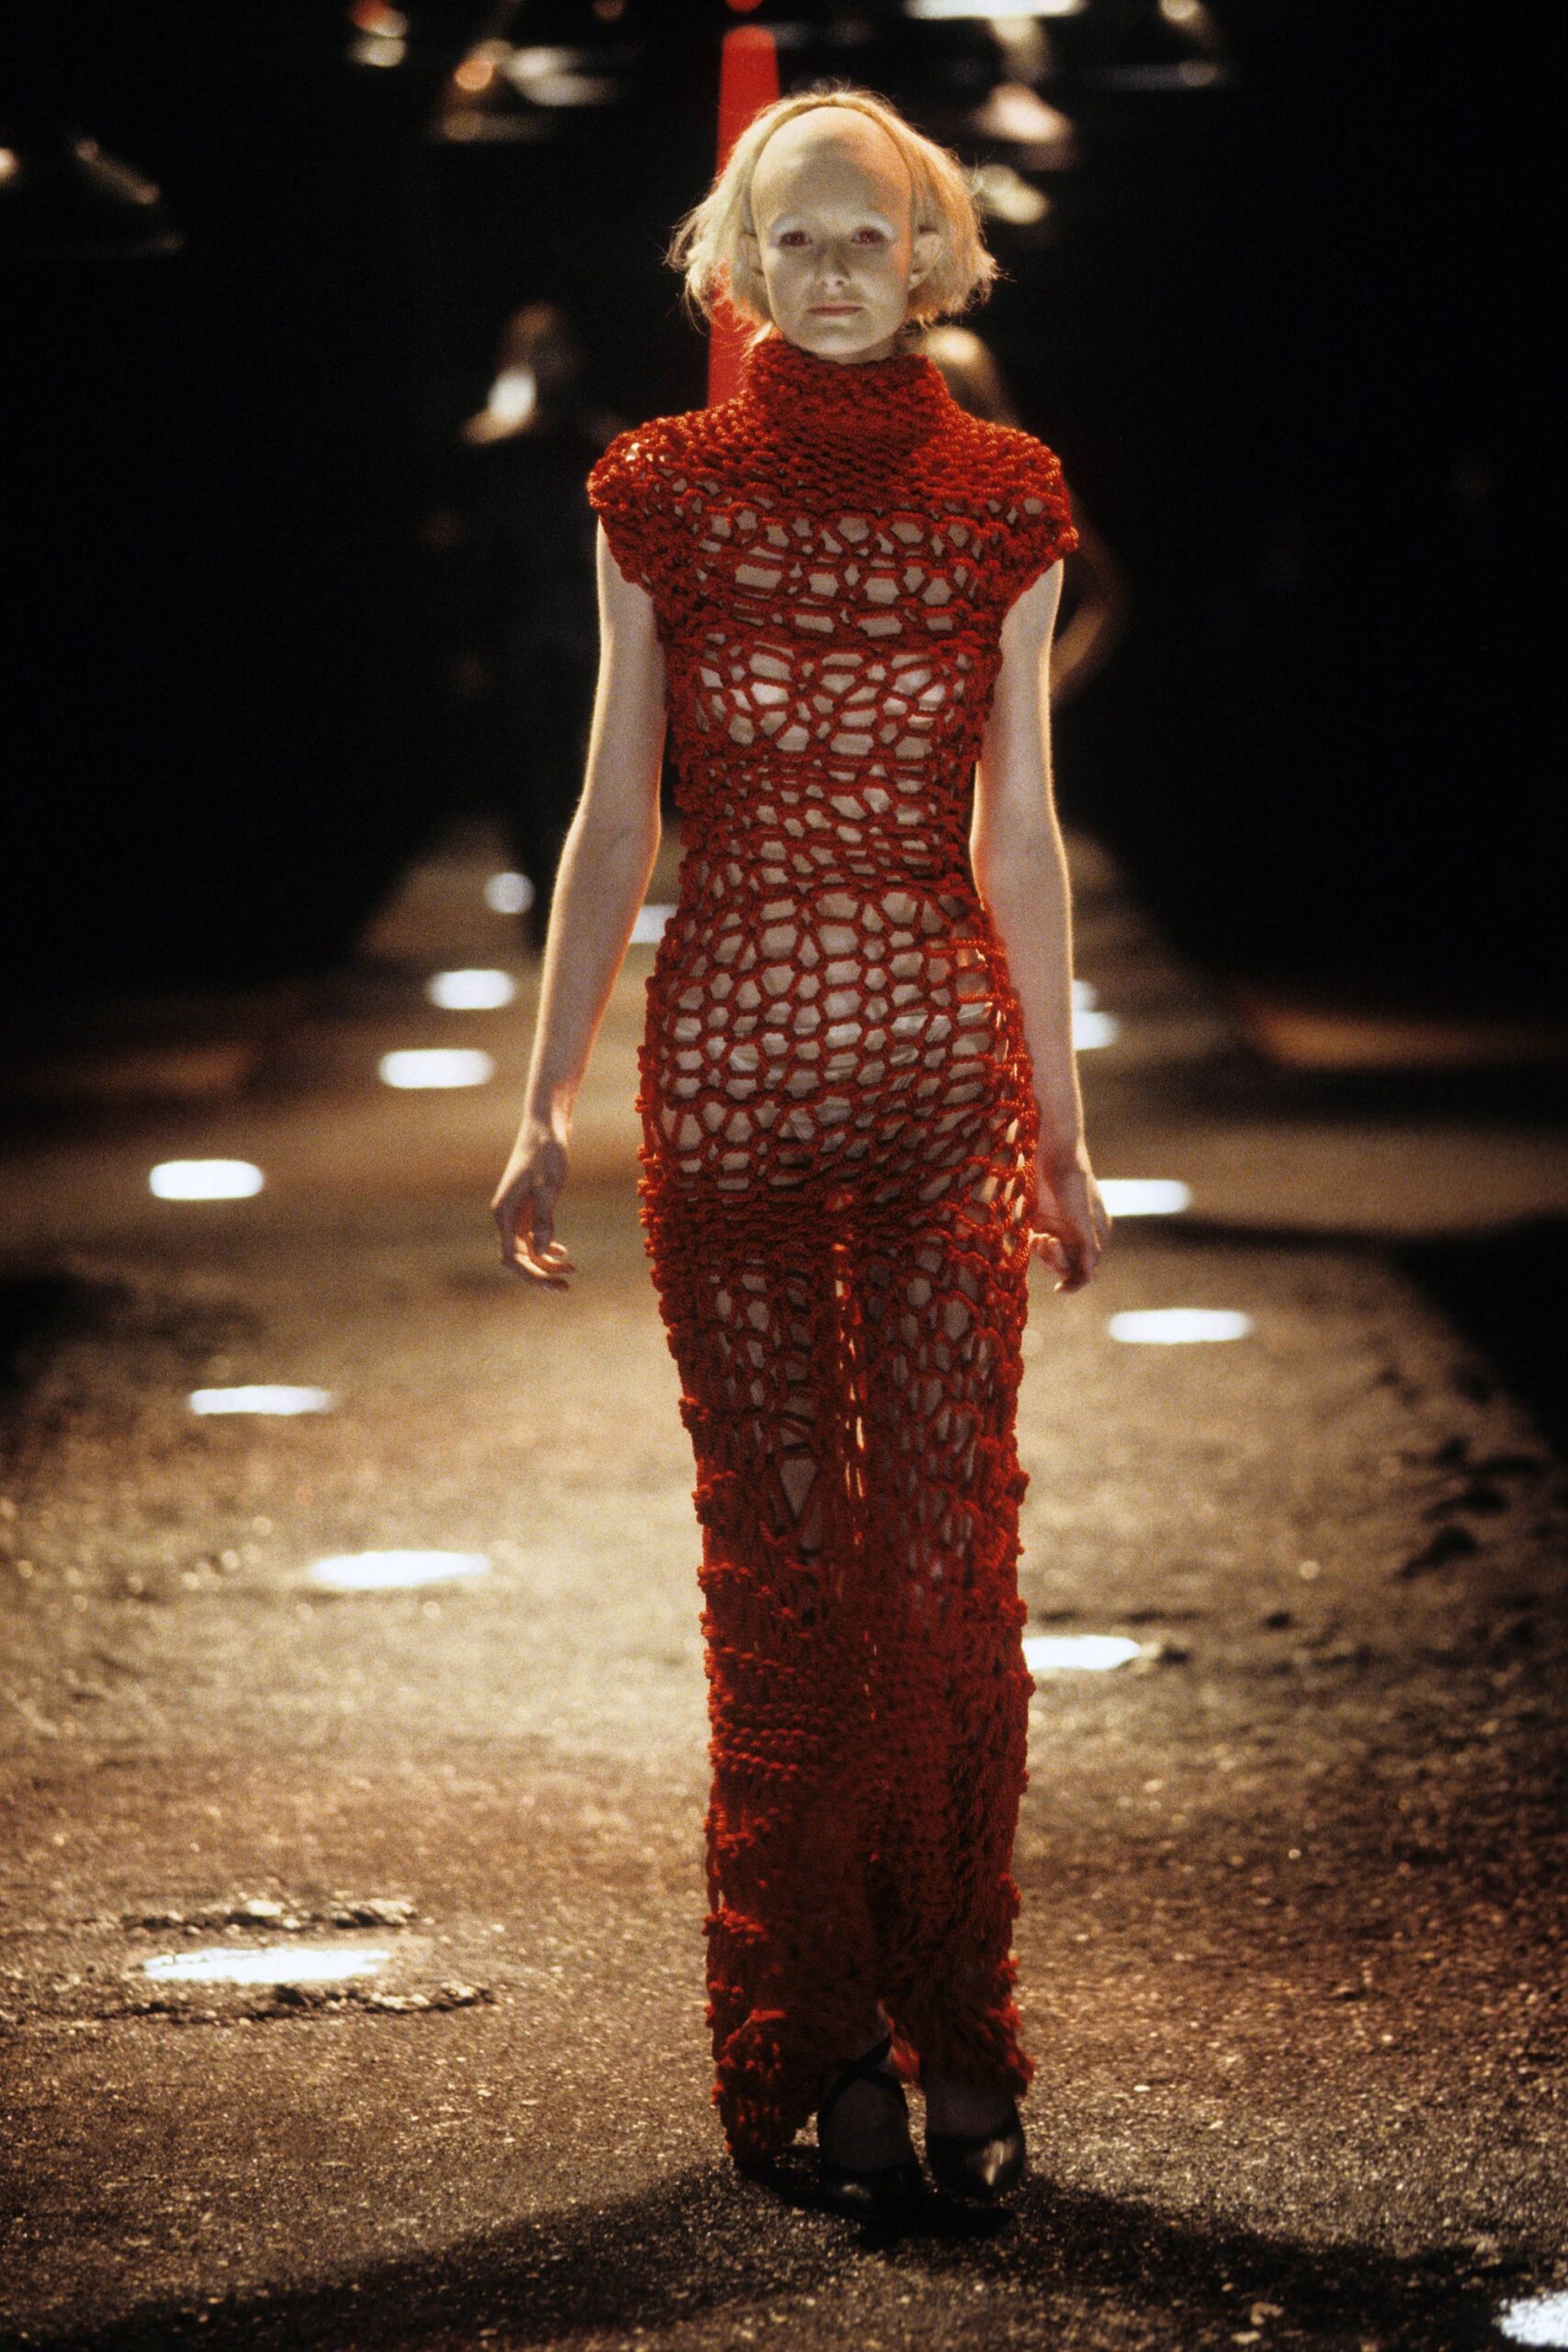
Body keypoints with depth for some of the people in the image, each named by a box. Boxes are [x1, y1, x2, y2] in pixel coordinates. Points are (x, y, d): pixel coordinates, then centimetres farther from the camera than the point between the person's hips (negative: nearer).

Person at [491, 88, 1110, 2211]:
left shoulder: (1000, 505, 5)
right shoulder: (663, 499, 3)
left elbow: (1018, 834, 9)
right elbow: (613, 820, 5)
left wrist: (1063, 1124, 10)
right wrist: (547, 1106, 1)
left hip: (948, 1076, 1)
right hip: (731, 1076, -1)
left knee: (951, 1555, -2)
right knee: (783, 1568, 2)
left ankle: (955, 2043, 8)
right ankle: (819, 2050, 9)